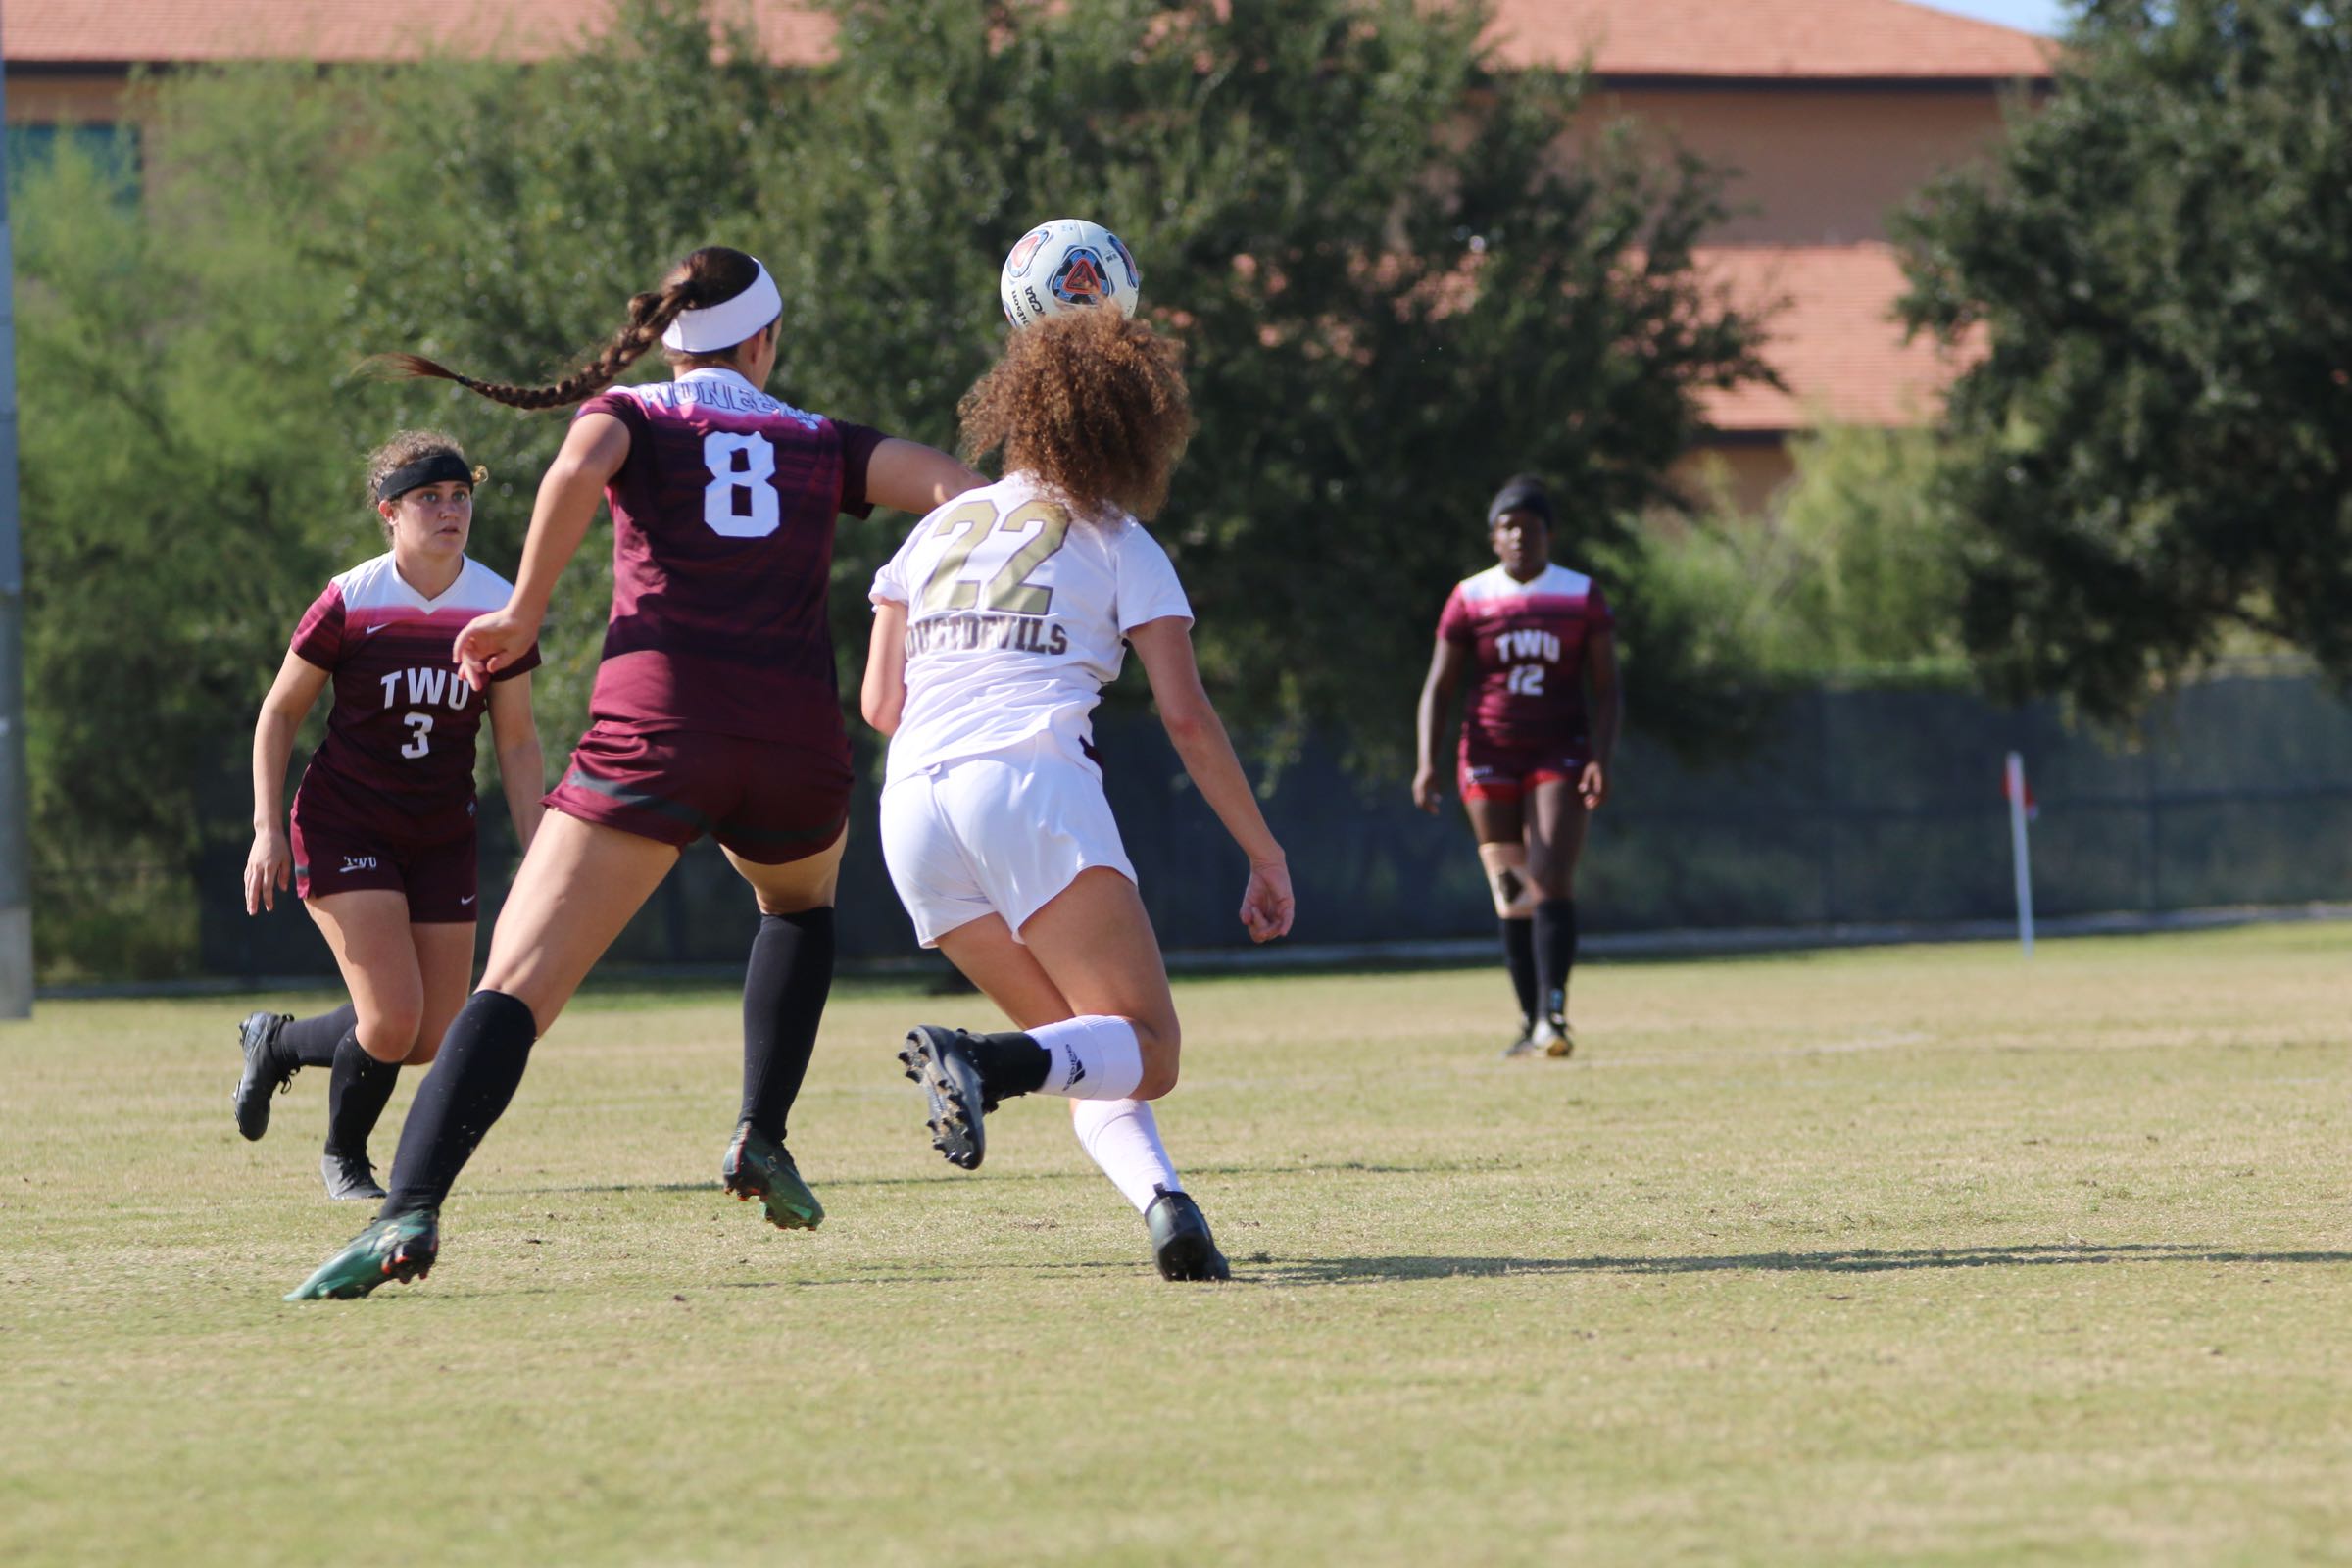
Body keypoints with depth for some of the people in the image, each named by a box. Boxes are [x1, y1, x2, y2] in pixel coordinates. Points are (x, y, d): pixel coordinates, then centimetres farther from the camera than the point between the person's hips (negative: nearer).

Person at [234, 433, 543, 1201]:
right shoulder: (350, 603, -12)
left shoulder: (498, 608, -4)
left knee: (433, 1041, 1)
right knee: (393, 1020, -16)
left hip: (442, 839, 4)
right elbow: (280, 712, -1)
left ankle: (277, 1041, 30)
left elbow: (516, 741, 4)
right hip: (343, 826, -4)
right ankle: (343, 1159, 14)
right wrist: (268, 828, -8)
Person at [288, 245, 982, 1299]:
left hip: (654, 728, -2)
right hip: (799, 746, 3)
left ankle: (409, 1211, -28)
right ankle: (761, 1135, 23)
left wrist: (524, 613, -4)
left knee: (516, 984, -9)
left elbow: (578, 472, -10)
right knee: (800, 899, 38)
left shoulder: (632, 415, 12)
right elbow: (958, 492, 5)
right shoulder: (824, 447, 19)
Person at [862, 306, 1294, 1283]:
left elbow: (880, 705, 21)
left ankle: (1162, 1202, -18)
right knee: (1145, 1049, -7)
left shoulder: (937, 530, 24)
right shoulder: (1119, 545, 12)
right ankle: (984, 1065, -37)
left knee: (1088, 1056, 11)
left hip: (912, 803, 5)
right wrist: (1265, 855, 11)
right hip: (1033, 786, -5)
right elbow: (1187, 719, 5)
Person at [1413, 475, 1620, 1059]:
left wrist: (1600, 759, -10)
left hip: (1560, 755, -1)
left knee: (1551, 879, -16)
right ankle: (1530, 1021, 9)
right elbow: (1438, 687, 7)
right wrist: (1427, 763, -5)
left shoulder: (1581, 596, 5)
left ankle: (1553, 1015, -22)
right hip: (1490, 760, 1)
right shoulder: (1470, 598, 6)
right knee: (1511, 896, 0)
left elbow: (1605, 687, 4)